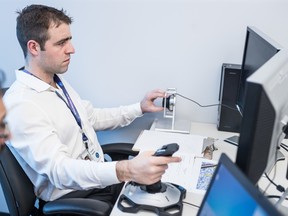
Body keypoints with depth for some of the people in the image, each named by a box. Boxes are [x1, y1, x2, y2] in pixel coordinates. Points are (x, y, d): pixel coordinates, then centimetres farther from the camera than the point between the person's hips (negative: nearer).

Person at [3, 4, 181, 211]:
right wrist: (126, 170, -44)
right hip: (73, 195, -7)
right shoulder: (20, 104, -21)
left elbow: (92, 117, 18)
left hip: (103, 176, 8)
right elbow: (59, 169, -30)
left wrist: (140, 108, 10)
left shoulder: (59, 82, 7)